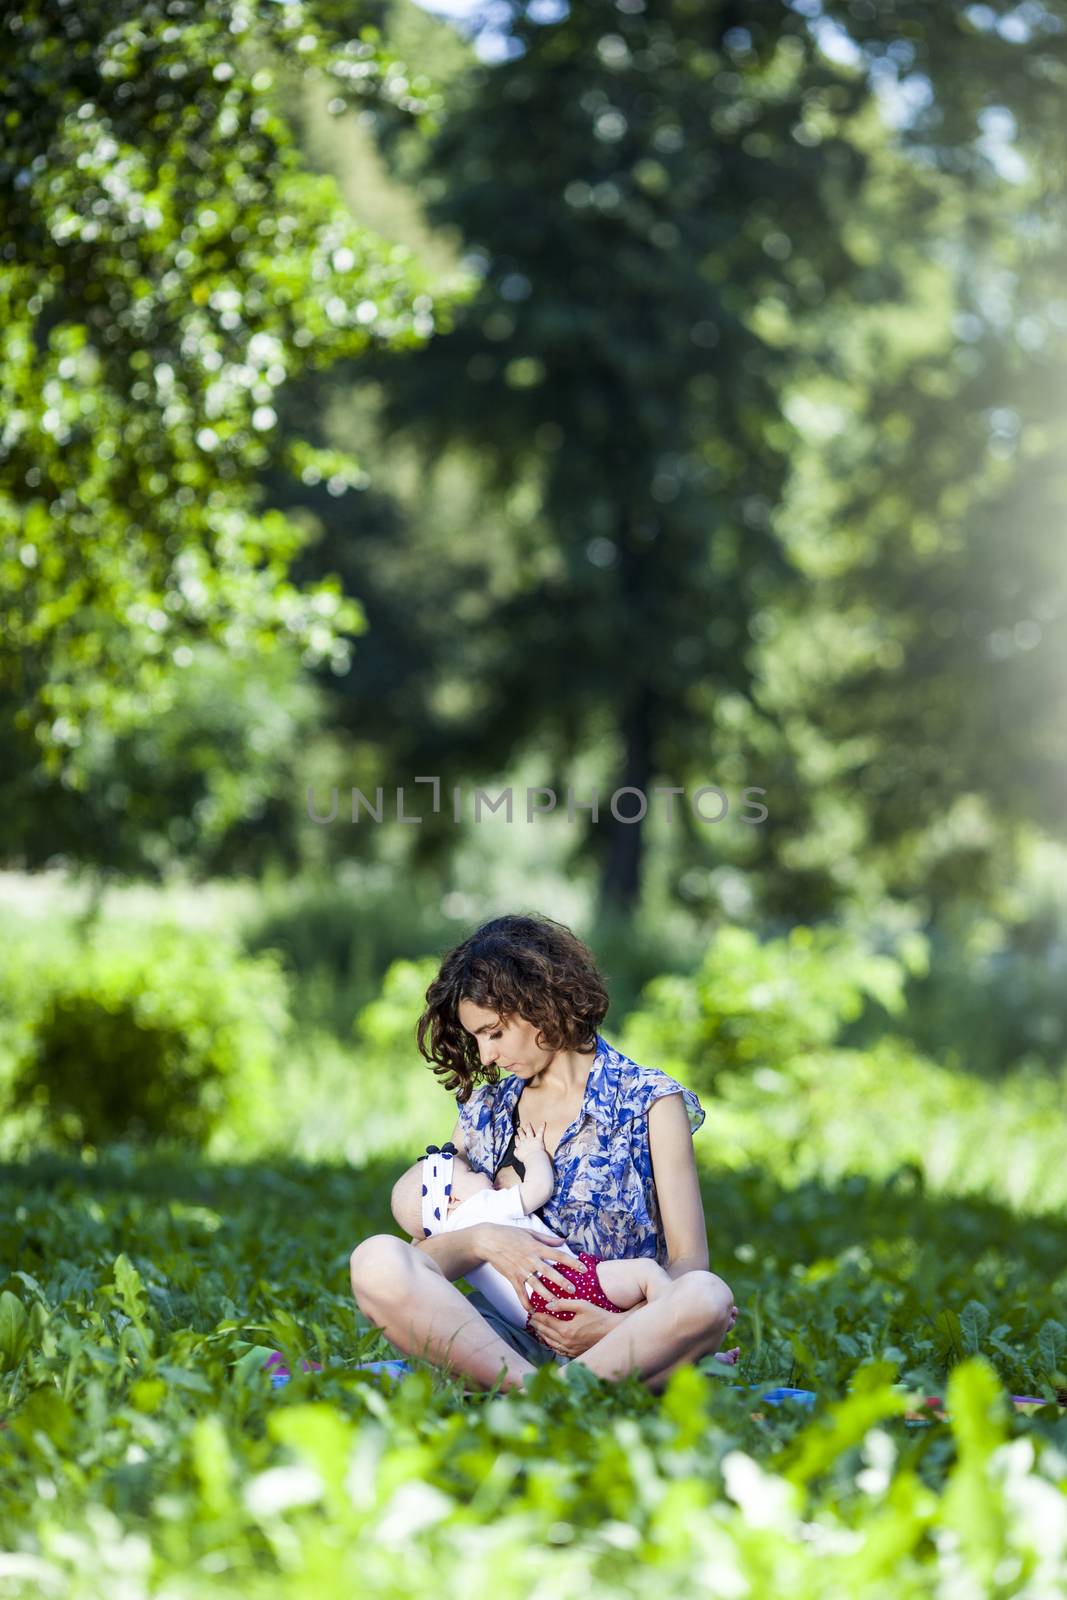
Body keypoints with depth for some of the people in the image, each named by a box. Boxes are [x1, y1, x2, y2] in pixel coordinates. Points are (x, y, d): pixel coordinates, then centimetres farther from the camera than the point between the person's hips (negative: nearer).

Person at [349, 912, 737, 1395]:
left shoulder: (650, 1102, 7)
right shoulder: (483, 1111, 18)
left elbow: (689, 1261, 0)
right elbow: (422, 1261, 12)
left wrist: (623, 1325, -20)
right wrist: (480, 1240, -12)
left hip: (619, 1342, -3)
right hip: (503, 1336, 3)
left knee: (707, 1296, -37)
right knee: (377, 1260, -25)